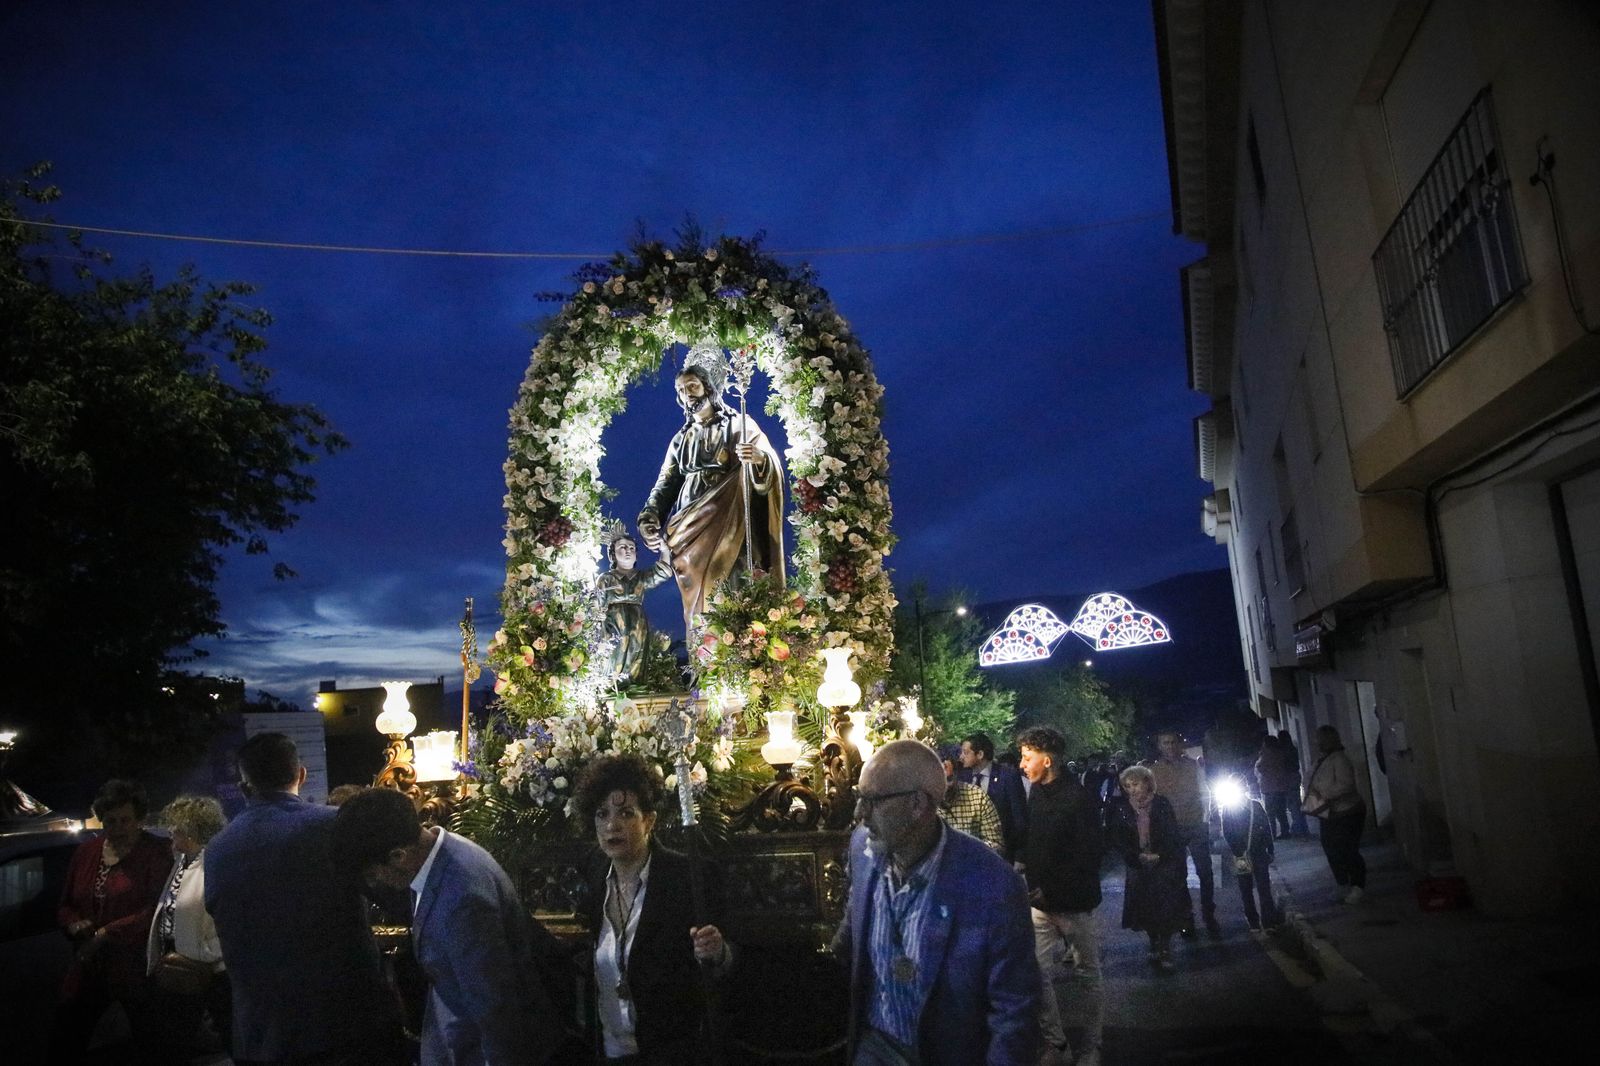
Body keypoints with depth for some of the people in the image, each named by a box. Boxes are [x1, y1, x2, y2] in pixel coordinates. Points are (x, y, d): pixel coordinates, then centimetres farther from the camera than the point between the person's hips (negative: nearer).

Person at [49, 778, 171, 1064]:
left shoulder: (155, 853, -10)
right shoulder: (86, 852, 7)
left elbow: (157, 911, -18)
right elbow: (65, 906, 16)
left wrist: (107, 933, -19)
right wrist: (74, 924, -5)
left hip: (137, 968, -6)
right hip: (90, 966, 6)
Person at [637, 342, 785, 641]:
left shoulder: (739, 426, 5)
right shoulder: (681, 438, 22)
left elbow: (772, 470, -7)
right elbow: (665, 483, 15)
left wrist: (760, 458, -32)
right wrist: (648, 520, -3)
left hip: (727, 525, -5)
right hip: (691, 527, 5)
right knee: (698, 602, -2)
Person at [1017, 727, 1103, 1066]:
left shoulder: (1077, 798, -16)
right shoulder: (1036, 793, 4)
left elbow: (1087, 857, -17)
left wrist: (1050, 889, -17)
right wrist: (1026, 868, 3)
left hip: (1072, 902, -6)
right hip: (1041, 901, 6)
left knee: (1088, 975, 11)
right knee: (1039, 974, 4)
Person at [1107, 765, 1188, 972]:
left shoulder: (1162, 804, -3)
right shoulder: (1120, 808, -1)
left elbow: (1174, 836, -1)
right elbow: (1117, 839, -1)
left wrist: (1159, 855, -12)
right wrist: (1139, 856, -10)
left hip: (1164, 863, -1)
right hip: (1137, 866, 1)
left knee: (1166, 908, -6)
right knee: (1145, 909, 3)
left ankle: (1165, 949, 4)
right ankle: (1154, 944, 20)